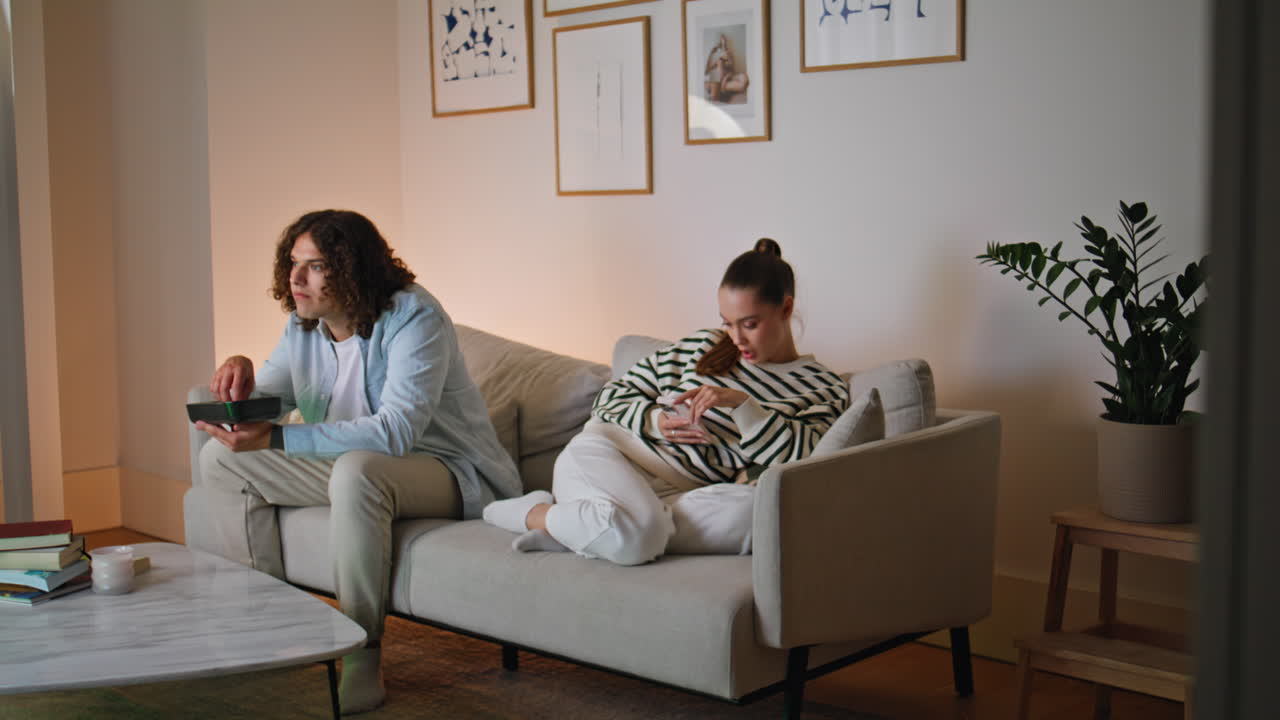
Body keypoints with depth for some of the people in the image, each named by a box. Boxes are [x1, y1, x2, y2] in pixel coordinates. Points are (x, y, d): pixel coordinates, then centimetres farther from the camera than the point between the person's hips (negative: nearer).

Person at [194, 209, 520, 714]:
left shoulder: (413, 318, -23)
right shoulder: (303, 323, 1)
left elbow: (394, 432, -34)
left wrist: (274, 440, -40)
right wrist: (240, 374, -17)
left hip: (445, 470, -8)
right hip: (350, 462, 8)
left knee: (357, 470, -40)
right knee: (220, 457, 0)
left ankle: (363, 658, -27)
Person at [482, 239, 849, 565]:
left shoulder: (825, 390, 9)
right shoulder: (701, 346, 14)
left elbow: (805, 458, -10)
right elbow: (613, 396, 17)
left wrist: (742, 404, -17)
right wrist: (654, 420, -4)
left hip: (683, 494, 1)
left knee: (756, 508, -36)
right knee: (634, 533, -38)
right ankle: (535, 510, -8)